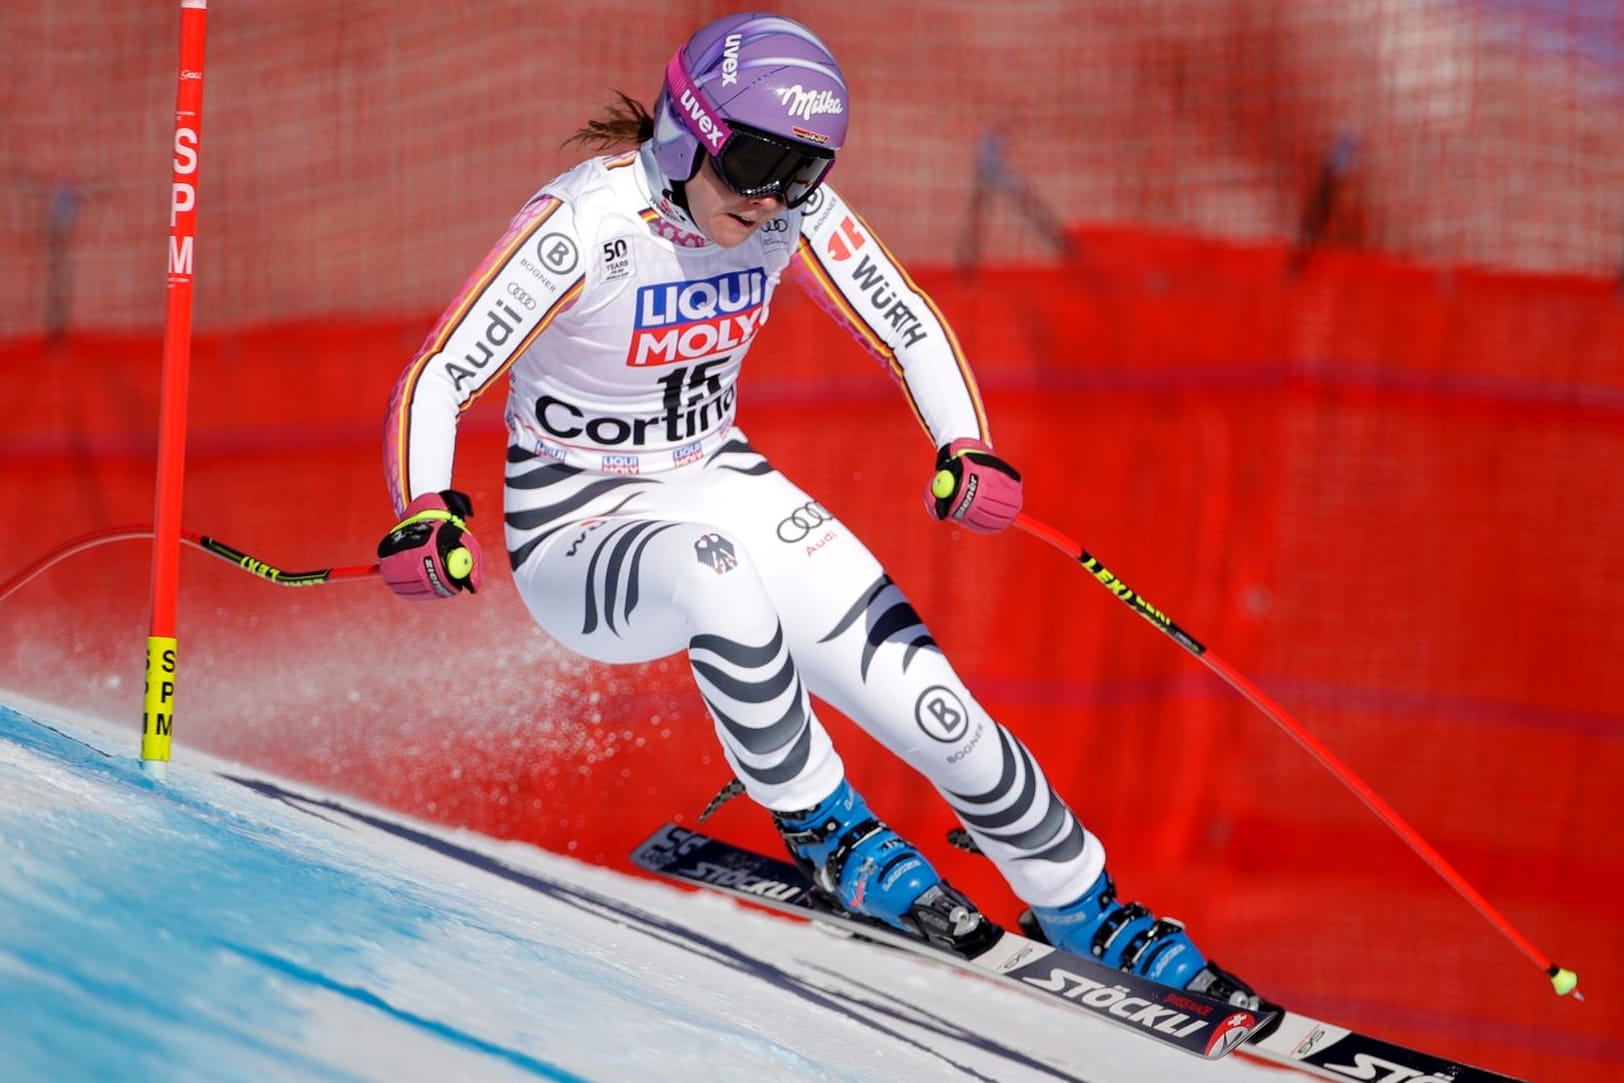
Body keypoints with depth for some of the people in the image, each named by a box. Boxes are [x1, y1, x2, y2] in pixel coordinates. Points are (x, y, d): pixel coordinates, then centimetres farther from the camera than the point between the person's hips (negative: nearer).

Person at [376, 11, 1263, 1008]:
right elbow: (438, 379, -27)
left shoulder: (791, 207, -11)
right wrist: (425, 516, -46)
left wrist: (971, 454, -22)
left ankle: (1089, 913, 18)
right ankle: (822, 825, -17)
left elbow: (913, 329, -3)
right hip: (580, 530, -5)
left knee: (933, 711, -6)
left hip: (722, 488, 5)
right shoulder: (588, 223, -26)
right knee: (714, 572, -40)